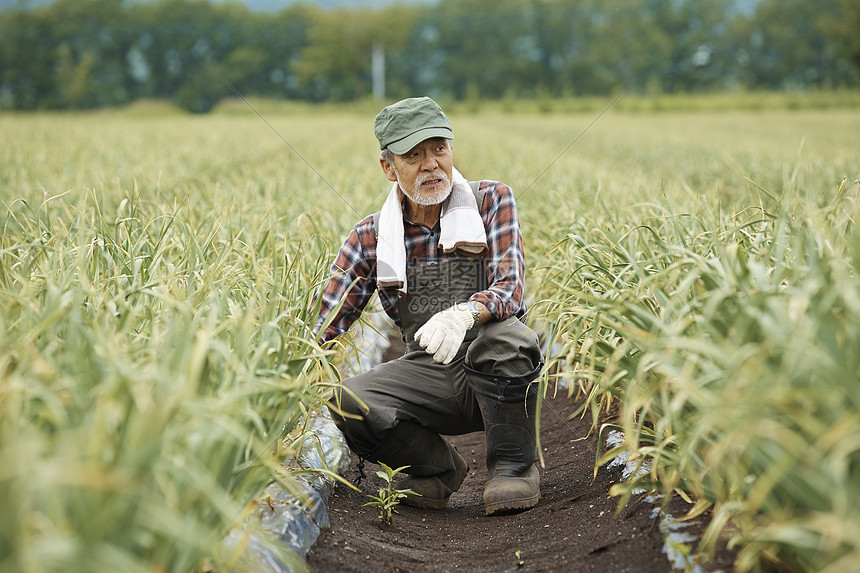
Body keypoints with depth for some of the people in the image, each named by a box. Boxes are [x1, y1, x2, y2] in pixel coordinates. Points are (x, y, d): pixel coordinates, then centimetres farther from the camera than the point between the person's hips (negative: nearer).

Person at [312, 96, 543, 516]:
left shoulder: (492, 201, -1)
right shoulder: (370, 238, 3)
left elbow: (510, 288, -16)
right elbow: (323, 331, 2)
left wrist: (464, 314, -38)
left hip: (499, 374, -2)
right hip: (432, 376, 2)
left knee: (502, 335, -37)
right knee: (347, 401, -25)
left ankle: (514, 465, -10)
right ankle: (439, 466, 5)